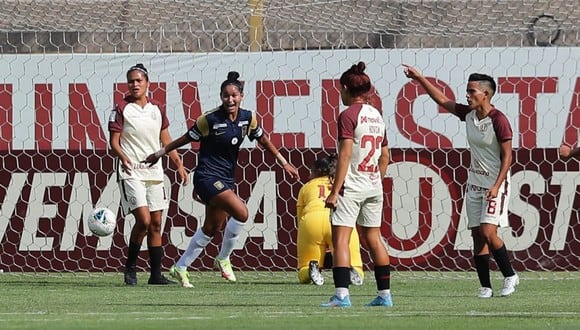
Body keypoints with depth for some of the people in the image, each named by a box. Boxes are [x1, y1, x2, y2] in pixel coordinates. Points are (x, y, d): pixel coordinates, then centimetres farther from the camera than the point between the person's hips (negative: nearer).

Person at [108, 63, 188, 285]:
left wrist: (179, 164, 11)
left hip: (154, 173, 6)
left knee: (156, 224, 5)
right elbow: (114, 142, -5)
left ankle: (156, 274, 9)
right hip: (131, 173, -6)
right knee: (143, 219, -17)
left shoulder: (157, 110, 11)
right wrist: (123, 157, -24)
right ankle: (130, 267, 0)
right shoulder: (122, 110, -3)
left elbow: (166, 140, 19)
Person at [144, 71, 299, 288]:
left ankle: (180, 268, 27)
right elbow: (186, 139, -4)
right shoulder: (210, 119, -16)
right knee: (241, 212, -22)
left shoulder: (247, 118, -1)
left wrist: (283, 162, 18)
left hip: (226, 178, 7)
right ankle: (223, 259, -3)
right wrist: (160, 153, 2)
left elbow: (263, 140, 15)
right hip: (207, 176, -7)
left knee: (213, 227, 14)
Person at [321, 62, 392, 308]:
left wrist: (334, 191, -17)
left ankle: (342, 294, -20)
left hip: (351, 186, -8)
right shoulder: (377, 116, 12)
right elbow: (385, 156, 17)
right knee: (373, 238, 15)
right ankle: (385, 294, 17)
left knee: (340, 238, -9)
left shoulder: (348, 115, -11)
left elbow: (345, 155, -17)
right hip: (374, 186, 8)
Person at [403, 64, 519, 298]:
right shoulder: (468, 114, 5)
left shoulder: (498, 120, -15)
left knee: (488, 233, -16)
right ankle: (485, 286, 5)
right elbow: (442, 100, 15)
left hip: (495, 185, -7)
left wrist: (497, 186, -22)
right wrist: (420, 79, 12)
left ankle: (510, 276, 1)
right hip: (474, 184, 7)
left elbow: (507, 156, -16)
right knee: (477, 235, 2)